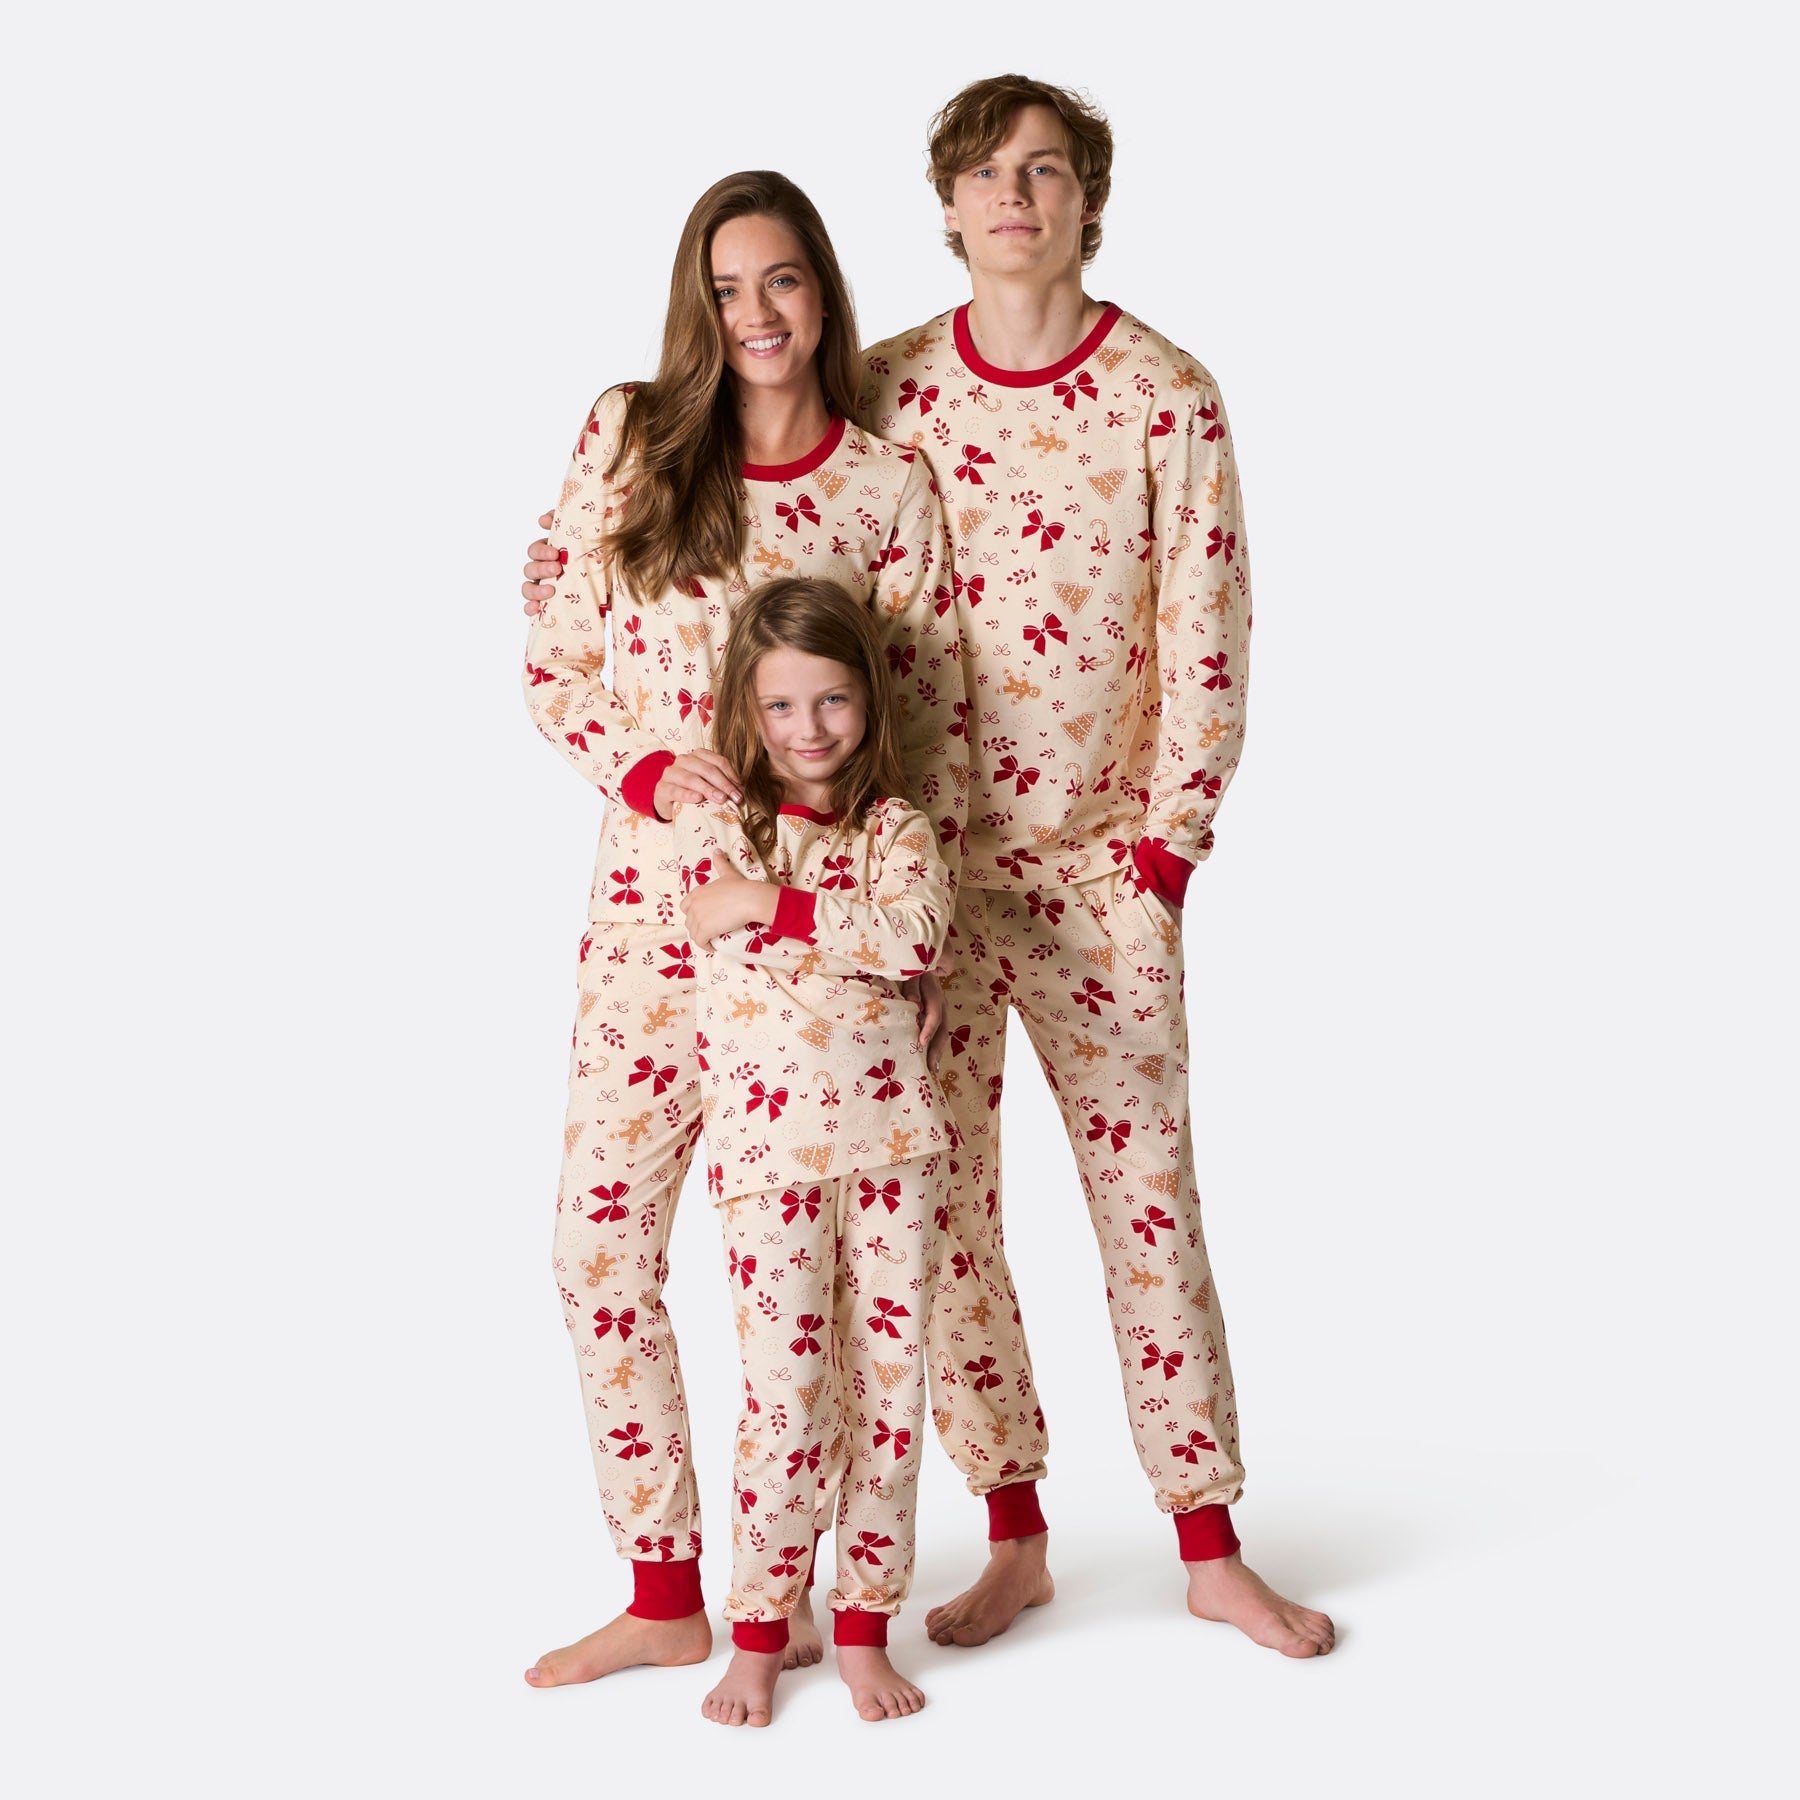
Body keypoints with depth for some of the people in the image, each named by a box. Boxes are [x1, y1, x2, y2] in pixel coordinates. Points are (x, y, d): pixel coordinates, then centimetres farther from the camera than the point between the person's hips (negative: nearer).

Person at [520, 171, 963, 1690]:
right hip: (657, 895, 2)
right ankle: (664, 1593, 15)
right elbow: (553, 665, 5)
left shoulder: (888, 484, 0)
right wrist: (646, 769, -13)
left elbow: (933, 720, 1)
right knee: (602, 1242, 2)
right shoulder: (628, 442, 3)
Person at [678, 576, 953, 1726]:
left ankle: (866, 1627, 17)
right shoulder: (714, 831, 4)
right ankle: (758, 1631, 12)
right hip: (770, 1145, -2)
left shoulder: (899, 829, 7)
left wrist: (772, 904, -13)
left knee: (890, 1387, 5)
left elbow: (919, 937, -14)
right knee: (789, 1396, -3)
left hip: (894, 1138, 2)